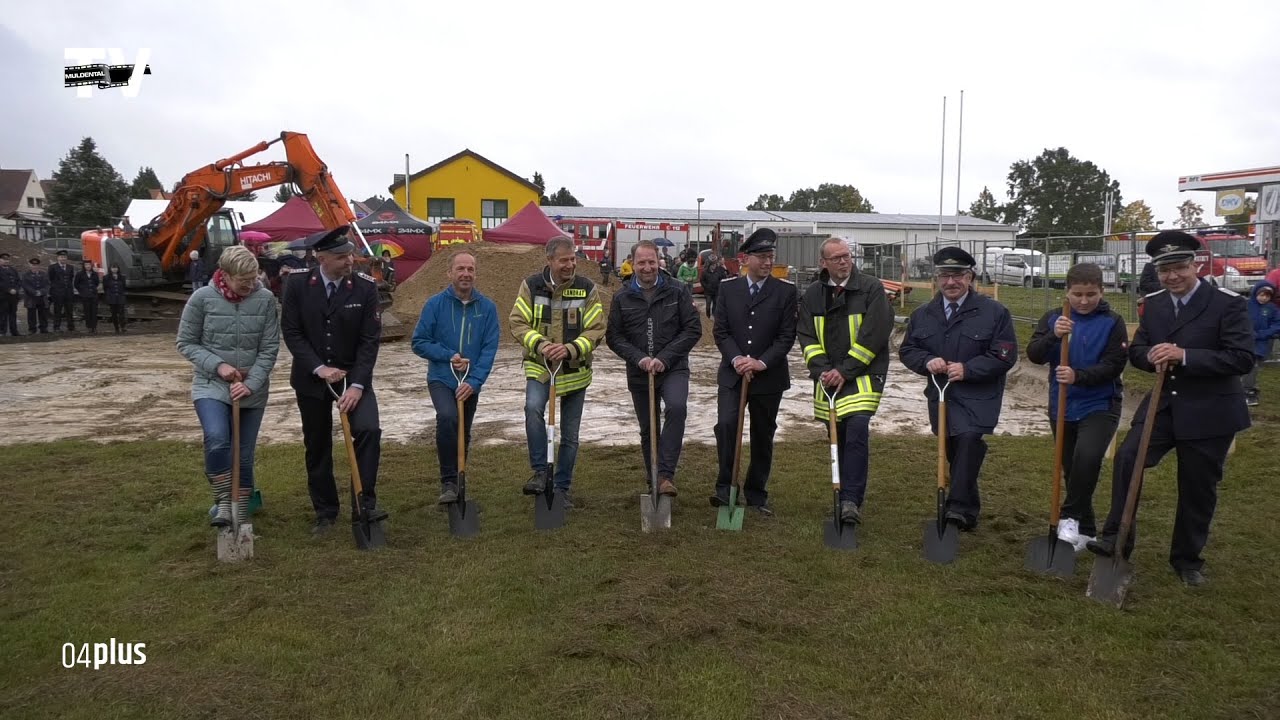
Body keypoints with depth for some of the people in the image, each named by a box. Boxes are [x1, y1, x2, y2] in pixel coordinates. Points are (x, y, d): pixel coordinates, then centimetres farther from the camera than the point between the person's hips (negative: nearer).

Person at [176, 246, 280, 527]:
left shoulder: (265, 299, -9)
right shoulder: (202, 298, -9)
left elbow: (270, 348, -6)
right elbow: (186, 343, -2)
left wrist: (251, 383, -15)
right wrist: (217, 365, -16)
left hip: (253, 389, 1)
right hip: (211, 385, -1)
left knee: (244, 455, 8)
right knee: (217, 439, -25)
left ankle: (241, 515, 22)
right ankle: (223, 502, -8)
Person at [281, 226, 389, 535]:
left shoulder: (365, 287, -11)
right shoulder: (297, 284, -8)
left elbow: (370, 339, -11)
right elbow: (291, 332, -6)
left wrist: (357, 385, -18)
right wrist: (319, 368, -17)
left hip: (353, 375, -1)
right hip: (311, 377, 1)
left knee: (369, 430, -22)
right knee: (317, 447, 10)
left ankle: (365, 503, -10)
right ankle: (325, 512, 25)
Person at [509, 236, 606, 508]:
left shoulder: (587, 289, -4)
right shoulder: (531, 285, -4)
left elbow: (596, 329, -7)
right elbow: (517, 322, -6)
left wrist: (570, 349, -24)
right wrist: (539, 344, -24)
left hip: (575, 371, 1)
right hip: (539, 366, -1)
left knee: (570, 434, 8)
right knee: (533, 407, -31)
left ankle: (562, 487, 25)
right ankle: (541, 471, -16)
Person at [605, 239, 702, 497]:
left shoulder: (677, 292, -2)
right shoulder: (622, 297, 2)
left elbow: (693, 329, -4)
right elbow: (613, 335, 3)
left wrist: (664, 358, -13)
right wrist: (639, 358, -13)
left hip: (673, 369, -2)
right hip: (639, 374, 3)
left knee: (676, 408, -29)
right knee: (647, 429, 11)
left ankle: (666, 474, -23)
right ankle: (653, 477, 29)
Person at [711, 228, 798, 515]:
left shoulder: (786, 292, -1)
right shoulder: (728, 289, 4)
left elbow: (787, 335, -6)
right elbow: (720, 330, 0)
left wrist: (762, 362, -17)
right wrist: (735, 358, -16)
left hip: (769, 376, 0)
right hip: (732, 373, 0)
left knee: (763, 436, 9)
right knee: (726, 424, -19)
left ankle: (756, 494, 23)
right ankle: (725, 486, -6)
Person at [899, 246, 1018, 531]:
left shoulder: (994, 312, -5)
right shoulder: (922, 314, 8)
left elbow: (1005, 356, -8)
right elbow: (907, 350, 10)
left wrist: (967, 369, -18)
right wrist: (926, 361, -12)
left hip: (978, 398, -4)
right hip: (941, 397, 4)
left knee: (969, 438, -28)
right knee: (954, 454, 8)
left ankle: (958, 507, -28)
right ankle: (970, 511, 25)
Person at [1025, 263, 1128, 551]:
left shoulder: (1112, 322, -6)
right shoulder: (1053, 318, 3)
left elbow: (1114, 365, -12)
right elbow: (1034, 354, -8)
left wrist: (1078, 376, -26)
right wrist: (1054, 336, -26)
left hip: (1100, 405, -4)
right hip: (1061, 406, 4)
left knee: (1088, 456, -28)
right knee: (1072, 469, 11)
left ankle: (1071, 517, -11)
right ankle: (1085, 530, 26)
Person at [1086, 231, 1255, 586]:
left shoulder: (1228, 303, -11)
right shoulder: (1153, 304, 6)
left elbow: (1242, 358, -18)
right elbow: (1136, 350, 10)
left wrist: (1183, 356, -26)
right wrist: (1152, 356, -14)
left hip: (1209, 412, -3)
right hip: (1163, 404, 4)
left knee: (1198, 489, 8)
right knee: (1127, 458, -18)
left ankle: (1188, 558, 27)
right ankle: (1116, 538, -8)